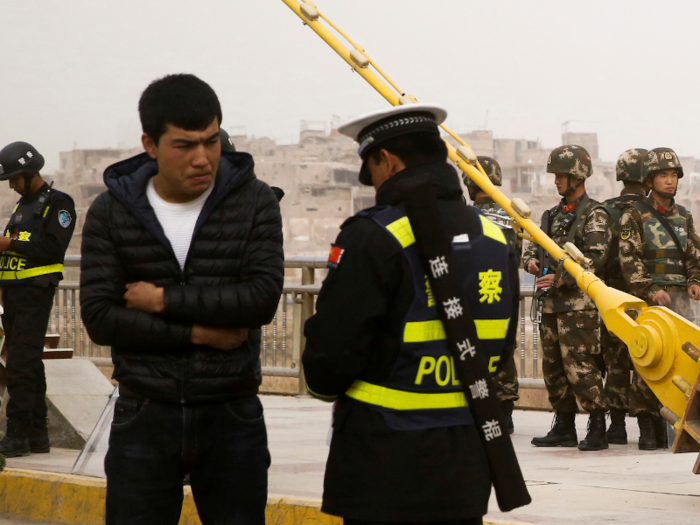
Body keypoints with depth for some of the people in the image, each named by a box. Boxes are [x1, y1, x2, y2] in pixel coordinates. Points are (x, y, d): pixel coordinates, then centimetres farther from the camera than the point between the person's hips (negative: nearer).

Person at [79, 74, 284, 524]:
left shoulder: (254, 202, -2)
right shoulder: (111, 213, -1)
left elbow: (264, 297, -14)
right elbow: (99, 317, -9)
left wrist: (163, 300, -13)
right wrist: (200, 334, -13)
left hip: (232, 417, 0)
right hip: (145, 417, 0)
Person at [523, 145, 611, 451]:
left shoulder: (595, 215, -6)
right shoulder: (554, 214, 18)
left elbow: (595, 258, -17)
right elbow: (533, 244, 24)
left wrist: (561, 278, -23)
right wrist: (531, 260, 0)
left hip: (578, 303, -8)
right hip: (551, 302, 8)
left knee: (579, 367, -12)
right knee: (553, 367, 10)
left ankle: (597, 429, -7)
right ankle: (564, 428, 18)